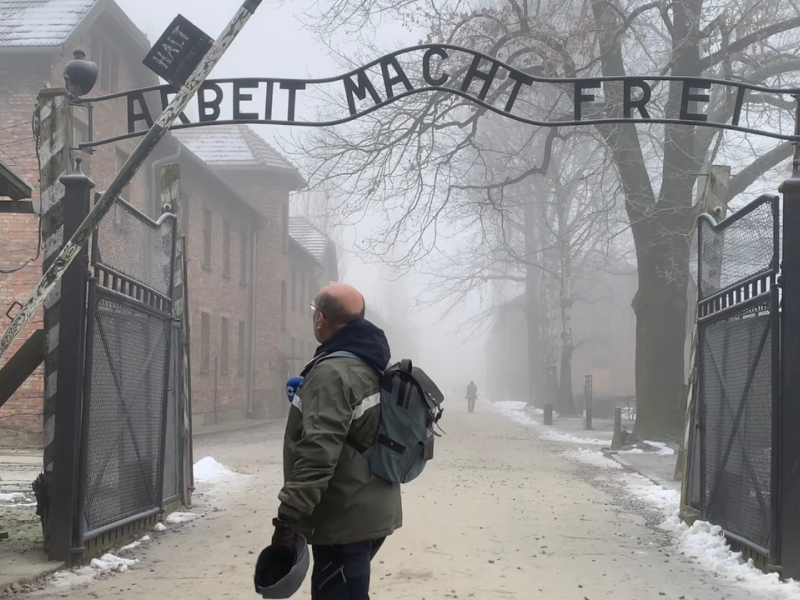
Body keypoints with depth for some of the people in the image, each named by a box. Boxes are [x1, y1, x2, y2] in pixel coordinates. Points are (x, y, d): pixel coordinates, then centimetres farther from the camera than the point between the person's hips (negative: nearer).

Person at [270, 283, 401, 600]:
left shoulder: (333, 372, -20)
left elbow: (317, 453, -28)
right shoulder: (372, 364, 11)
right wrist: (307, 393, 25)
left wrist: (288, 517, -27)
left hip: (344, 521, -10)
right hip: (373, 513, 10)